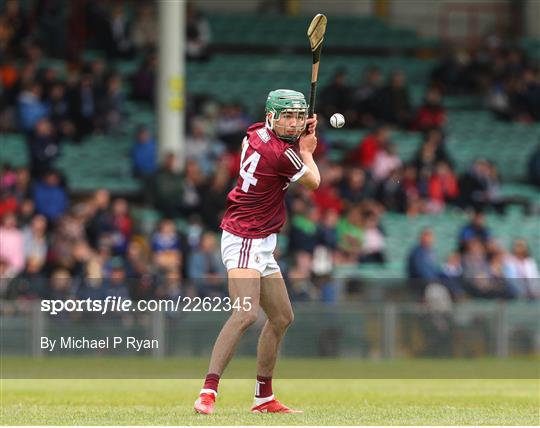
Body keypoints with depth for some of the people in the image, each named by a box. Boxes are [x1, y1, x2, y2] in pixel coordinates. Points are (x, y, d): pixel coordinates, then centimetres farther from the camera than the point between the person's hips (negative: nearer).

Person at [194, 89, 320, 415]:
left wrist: (303, 139, 17)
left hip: (261, 245, 11)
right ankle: (209, 391, -36)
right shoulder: (281, 153, -19)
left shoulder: (257, 132, 6)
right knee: (246, 314, -27)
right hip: (244, 239, -11)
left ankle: (264, 398, 26)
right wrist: (307, 151, 18)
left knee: (282, 318, 17)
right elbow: (314, 182, 1)